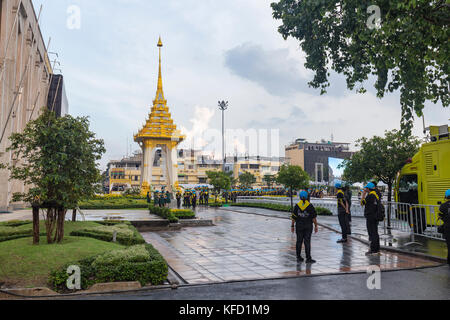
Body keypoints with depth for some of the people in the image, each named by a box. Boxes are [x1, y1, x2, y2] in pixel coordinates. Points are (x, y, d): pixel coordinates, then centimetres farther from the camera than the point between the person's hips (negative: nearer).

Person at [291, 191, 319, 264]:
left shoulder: (297, 206, -5)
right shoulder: (310, 206, -6)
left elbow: (294, 217, -3)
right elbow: (314, 217, -6)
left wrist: (292, 226, 5)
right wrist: (316, 226, 2)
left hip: (299, 226, 1)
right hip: (308, 226, -1)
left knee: (299, 241, 11)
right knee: (307, 242, 0)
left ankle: (299, 257, 20)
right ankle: (308, 258, -2)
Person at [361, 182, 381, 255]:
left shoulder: (370, 195, -16)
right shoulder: (376, 194, 12)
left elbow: (362, 203, -9)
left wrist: (363, 194, -2)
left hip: (370, 217, -9)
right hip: (375, 216, 10)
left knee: (372, 233, -6)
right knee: (375, 233, 15)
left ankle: (373, 250, -4)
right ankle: (377, 249, 22)